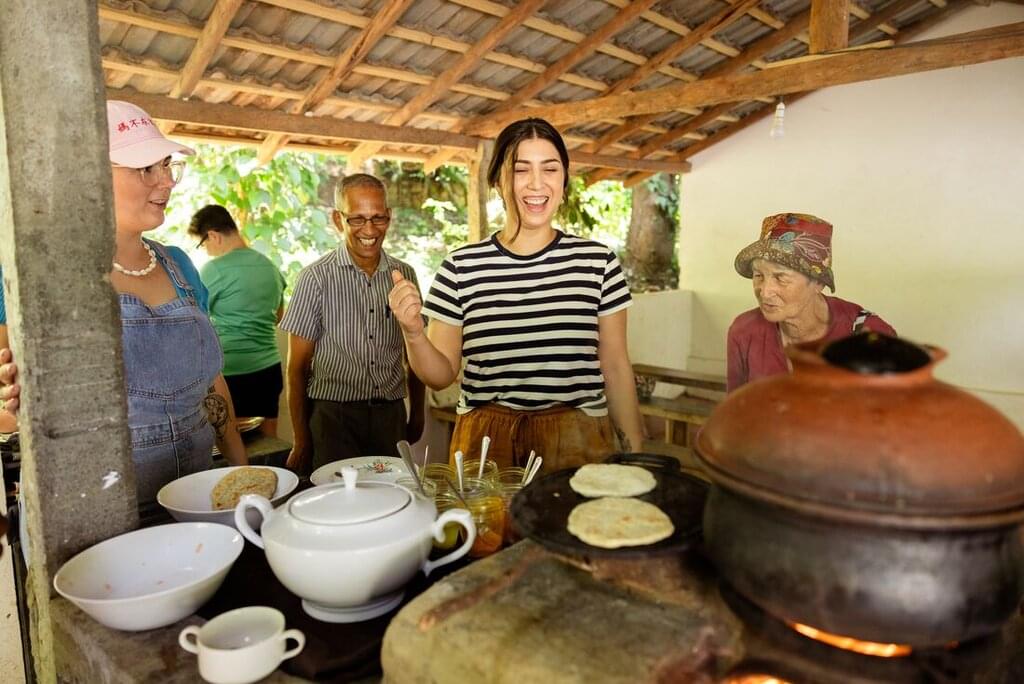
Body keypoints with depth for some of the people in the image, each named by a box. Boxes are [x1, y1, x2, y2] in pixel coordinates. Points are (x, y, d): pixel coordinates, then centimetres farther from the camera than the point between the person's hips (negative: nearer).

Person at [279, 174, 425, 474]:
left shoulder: (404, 275, 4)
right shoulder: (317, 277, -6)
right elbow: (297, 367, -4)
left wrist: (417, 414, 12)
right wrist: (301, 441, -4)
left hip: (391, 415, 3)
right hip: (334, 414, -3)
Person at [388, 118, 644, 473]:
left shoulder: (597, 261, -1)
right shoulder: (462, 266, -2)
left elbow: (615, 367, 5)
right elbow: (441, 375, 3)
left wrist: (635, 452, 5)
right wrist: (413, 333, -16)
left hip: (577, 443, 1)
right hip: (486, 443, 0)